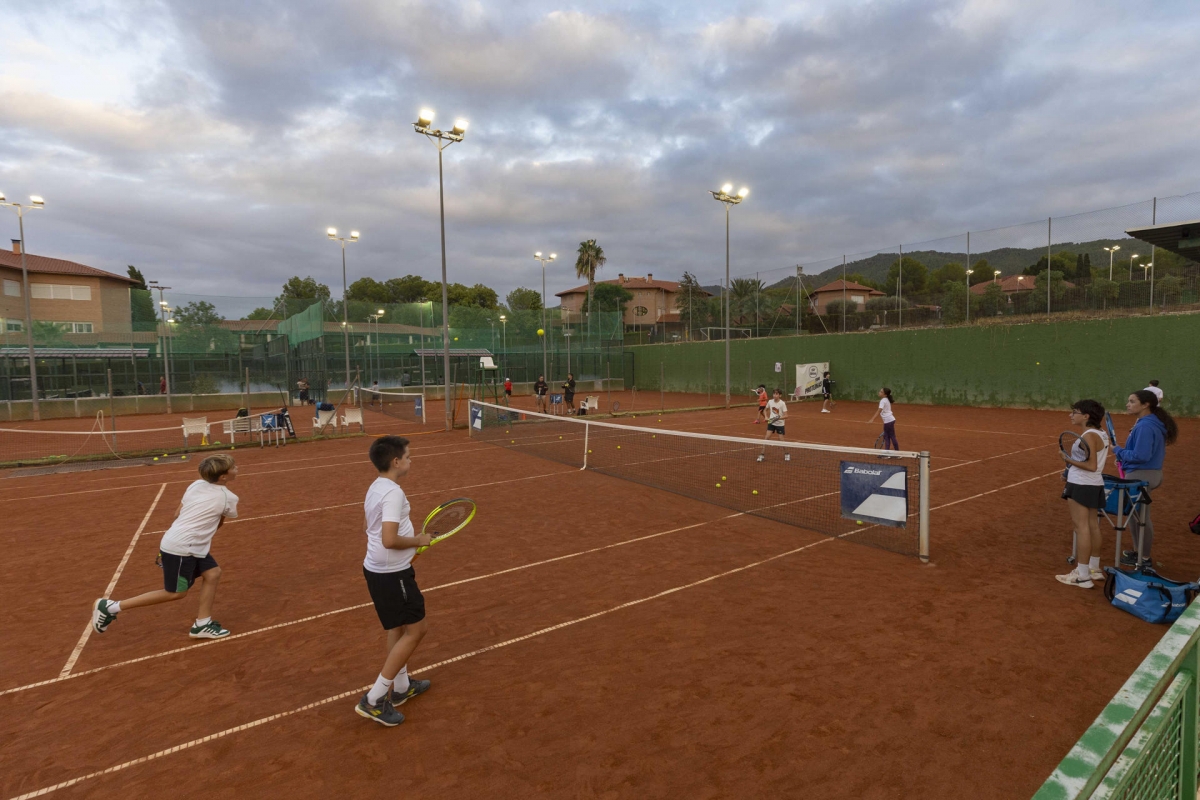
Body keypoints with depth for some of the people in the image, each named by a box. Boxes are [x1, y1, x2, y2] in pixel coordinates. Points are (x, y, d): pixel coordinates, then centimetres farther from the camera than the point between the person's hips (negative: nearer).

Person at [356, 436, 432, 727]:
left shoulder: (375, 487, 8)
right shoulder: (393, 493, -24)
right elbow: (389, 540, -31)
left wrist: (409, 542, 13)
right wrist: (418, 541, -14)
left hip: (376, 569, 10)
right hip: (392, 574, -10)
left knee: (399, 628, 22)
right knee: (416, 630, 1)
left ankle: (402, 686, 35)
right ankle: (374, 699, 6)